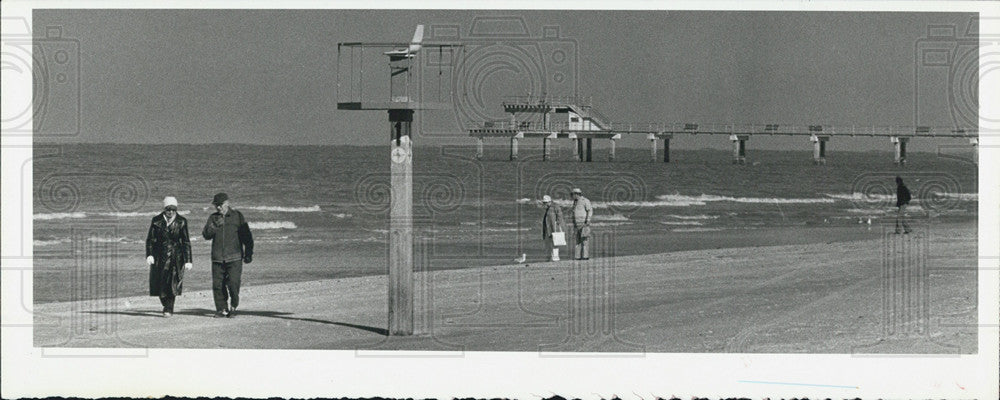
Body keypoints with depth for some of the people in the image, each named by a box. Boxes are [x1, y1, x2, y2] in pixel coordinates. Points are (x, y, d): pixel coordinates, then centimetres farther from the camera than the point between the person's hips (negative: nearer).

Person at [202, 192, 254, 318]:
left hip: (234, 258, -3)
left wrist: (249, 254, 3)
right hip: (217, 259, 3)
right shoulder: (213, 218, 11)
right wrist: (215, 226, -17)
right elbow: (206, 235, 0)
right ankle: (222, 309, 11)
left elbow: (247, 236, 7)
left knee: (233, 284, -11)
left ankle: (233, 307, 7)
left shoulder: (237, 216, 4)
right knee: (218, 285, -1)